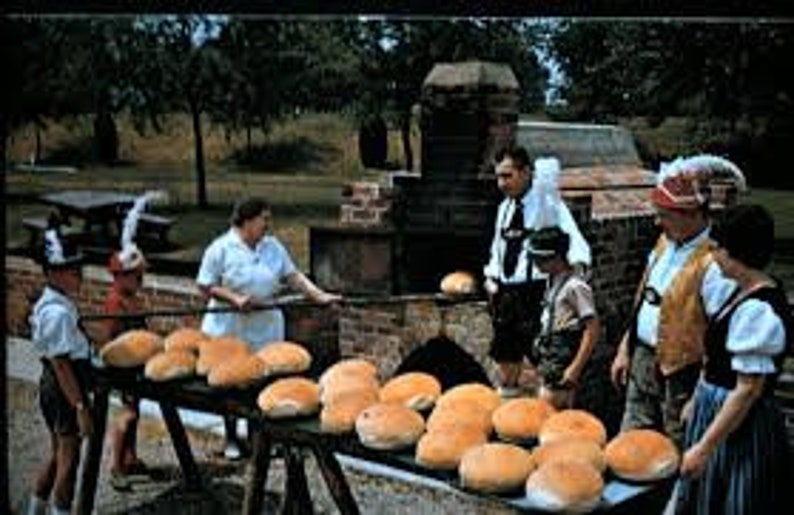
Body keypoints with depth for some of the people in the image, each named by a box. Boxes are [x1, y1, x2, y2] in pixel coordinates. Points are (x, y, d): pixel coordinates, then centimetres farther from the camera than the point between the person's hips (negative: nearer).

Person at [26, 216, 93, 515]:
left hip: (52, 388, 10)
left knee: (57, 456, 21)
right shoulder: (59, 312, -24)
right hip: (65, 390, -10)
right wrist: (80, 407, -23)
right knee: (69, 459, 2)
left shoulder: (51, 303, 7)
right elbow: (61, 363, -25)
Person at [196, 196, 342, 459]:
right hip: (230, 328, -3)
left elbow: (293, 276, 3)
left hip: (266, 327, 3)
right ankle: (231, 439, 24)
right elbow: (205, 286, -8)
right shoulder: (221, 248, -8)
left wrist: (320, 296, -7)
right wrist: (235, 298, -21)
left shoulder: (273, 246, 5)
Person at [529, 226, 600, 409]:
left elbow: (592, 329, -17)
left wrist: (575, 368, -20)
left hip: (562, 364, -9)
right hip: (549, 360, 9)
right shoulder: (553, 283, 11)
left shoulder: (575, 286, -15)